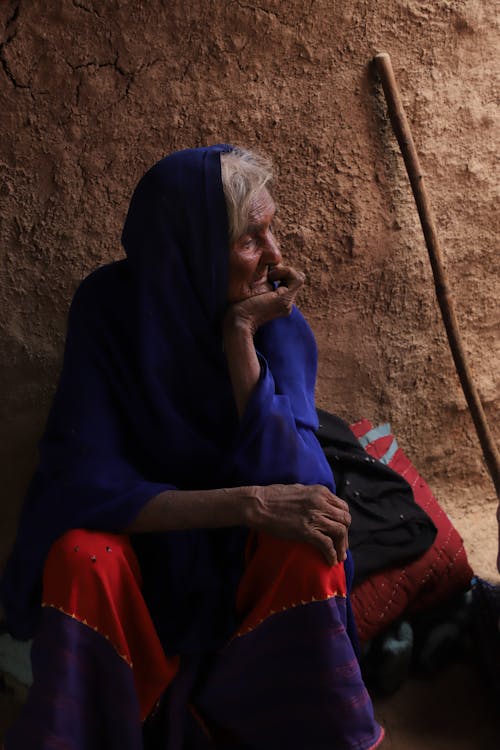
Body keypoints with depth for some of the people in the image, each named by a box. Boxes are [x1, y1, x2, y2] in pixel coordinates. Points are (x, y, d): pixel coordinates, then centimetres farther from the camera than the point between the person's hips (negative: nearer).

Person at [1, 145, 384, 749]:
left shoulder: (277, 318, -13)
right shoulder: (109, 308, -18)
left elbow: (289, 476, -22)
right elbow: (84, 481, -25)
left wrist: (241, 337, -29)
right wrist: (249, 503, -35)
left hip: (249, 561, 1)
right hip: (142, 538, -1)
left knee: (307, 549, -31)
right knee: (81, 560, -33)